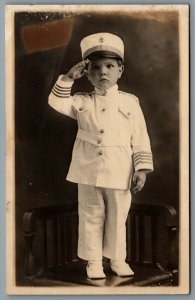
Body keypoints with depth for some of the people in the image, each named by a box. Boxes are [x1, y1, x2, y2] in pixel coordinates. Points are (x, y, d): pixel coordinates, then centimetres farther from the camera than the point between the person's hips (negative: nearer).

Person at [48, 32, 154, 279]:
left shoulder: (130, 102, 0)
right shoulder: (82, 102, 5)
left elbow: (140, 139, -1)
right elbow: (56, 102, -3)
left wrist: (141, 169, -6)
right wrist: (68, 78, -11)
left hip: (119, 173, -1)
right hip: (89, 172, 1)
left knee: (118, 218, 11)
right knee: (91, 218, 9)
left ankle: (118, 259, 27)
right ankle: (93, 261, 22)